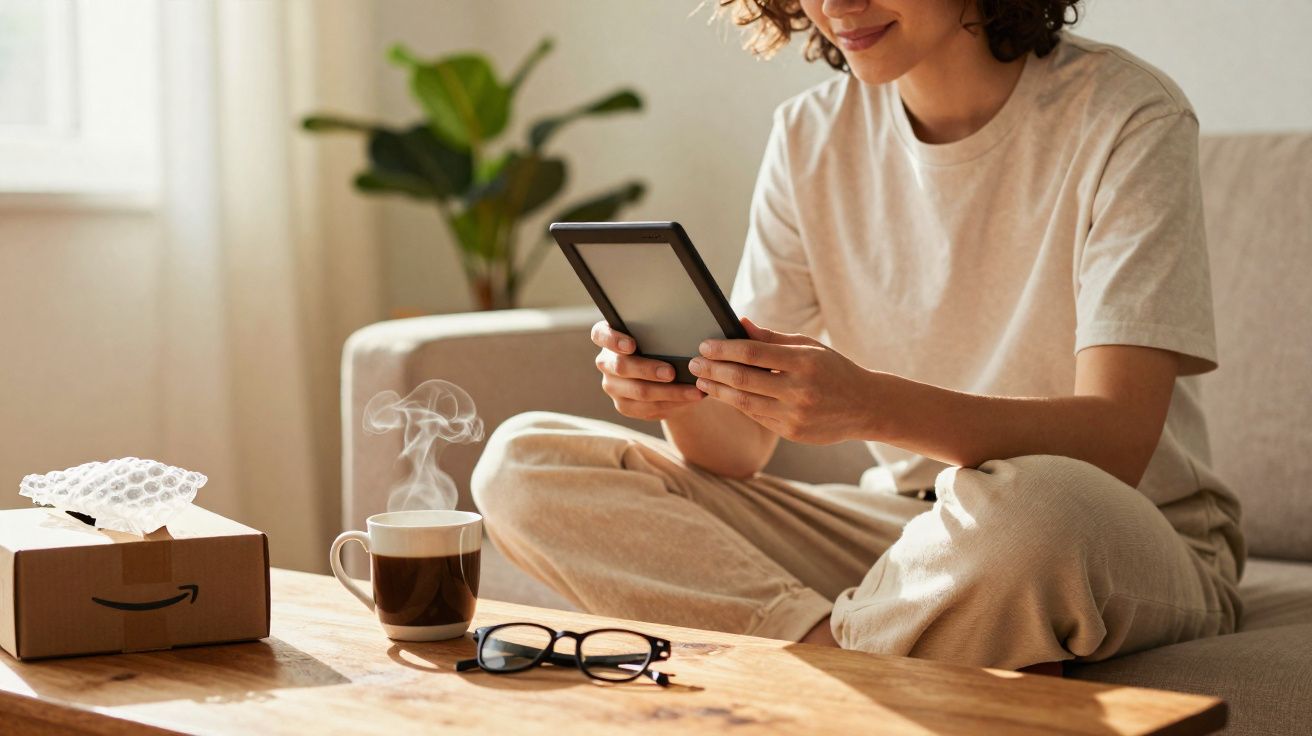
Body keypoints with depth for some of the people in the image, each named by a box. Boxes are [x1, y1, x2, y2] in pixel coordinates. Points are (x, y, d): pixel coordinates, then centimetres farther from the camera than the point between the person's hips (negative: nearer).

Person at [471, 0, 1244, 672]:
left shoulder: (1126, 117, -12)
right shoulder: (812, 135, 3)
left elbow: (1117, 440, -23)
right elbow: (743, 449, -1)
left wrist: (870, 404, -39)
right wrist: (685, 400, -25)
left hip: (1127, 546, -4)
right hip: (898, 528, 5)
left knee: (1027, 509, -43)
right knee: (522, 463, -8)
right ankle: (852, 655, -21)